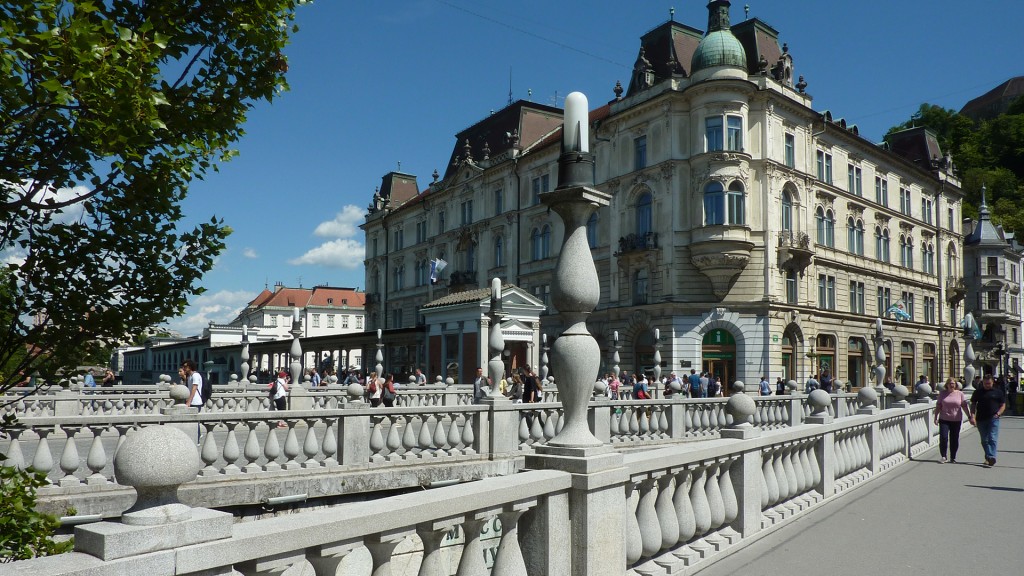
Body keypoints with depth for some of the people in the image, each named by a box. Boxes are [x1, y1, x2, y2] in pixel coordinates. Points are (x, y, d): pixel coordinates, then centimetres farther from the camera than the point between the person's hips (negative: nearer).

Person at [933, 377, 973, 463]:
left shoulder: (960, 394, 4)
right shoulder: (942, 393, 4)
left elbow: (965, 406, 5)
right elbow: (938, 406, 6)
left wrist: (970, 416, -2)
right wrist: (936, 417, 2)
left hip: (956, 420, 1)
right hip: (944, 419, 0)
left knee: (954, 439, 5)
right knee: (943, 438, -9)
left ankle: (953, 457, 18)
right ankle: (943, 456, 3)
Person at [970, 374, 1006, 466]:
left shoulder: (998, 392, 6)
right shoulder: (978, 392, 9)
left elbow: (1003, 405, 9)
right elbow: (973, 404, 12)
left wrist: (998, 413, -8)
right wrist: (973, 416, 0)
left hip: (993, 419, -2)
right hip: (981, 419, 3)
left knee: (992, 439, -12)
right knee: (984, 440, 9)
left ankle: (991, 458, -18)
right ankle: (988, 458, 19)